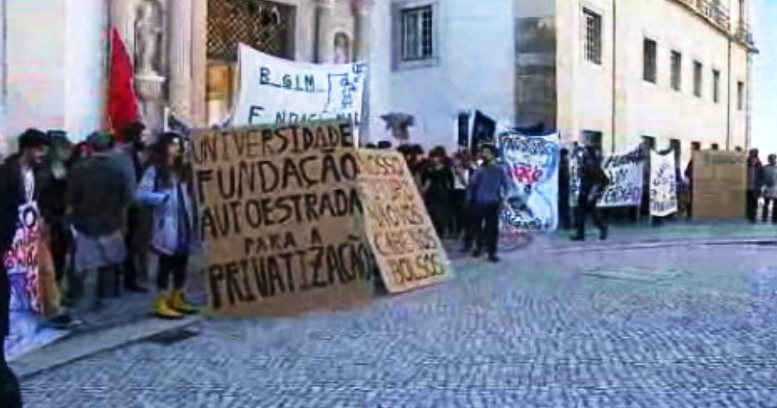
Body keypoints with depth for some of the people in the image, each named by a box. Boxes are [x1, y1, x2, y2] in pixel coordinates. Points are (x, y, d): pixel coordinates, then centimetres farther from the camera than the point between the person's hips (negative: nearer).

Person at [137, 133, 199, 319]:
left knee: (182, 261, 11)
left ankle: (177, 299, 22)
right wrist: (163, 199, -18)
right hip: (167, 223, -7)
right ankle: (161, 303, 3)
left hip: (185, 222, 7)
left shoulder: (184, 169, 15)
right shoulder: (155, 170, -5)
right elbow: (141, 193, -13)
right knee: (166, 262, -3)